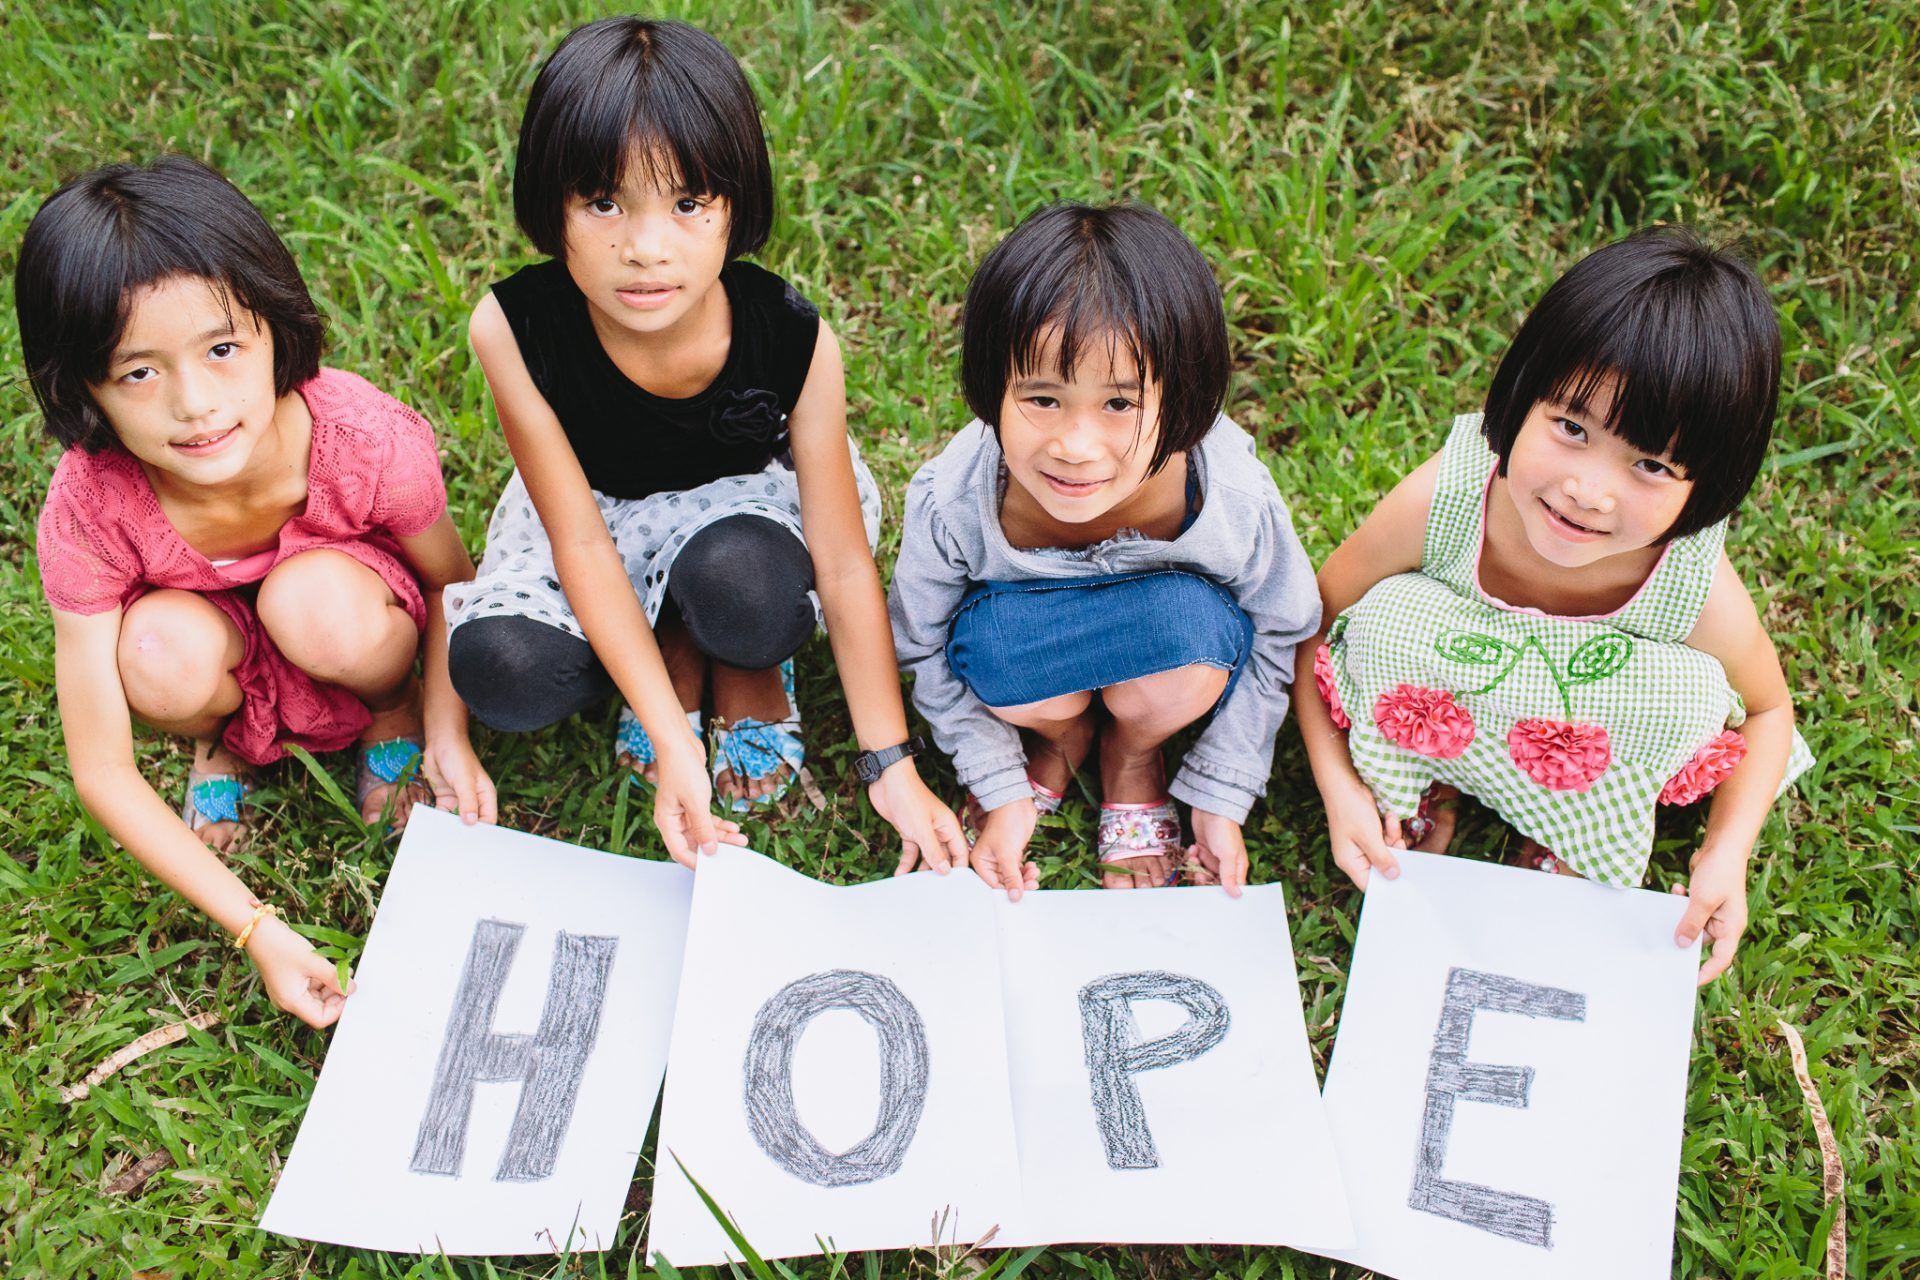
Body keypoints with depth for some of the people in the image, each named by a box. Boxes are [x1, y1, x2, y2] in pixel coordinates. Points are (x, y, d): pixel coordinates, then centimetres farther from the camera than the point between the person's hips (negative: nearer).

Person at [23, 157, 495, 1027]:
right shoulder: (90, 510, -31)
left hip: (352, 632, -1)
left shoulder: (369, 443, -33)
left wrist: (447, 732, -20)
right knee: (166, 654, -33)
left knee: (320, 602, -35)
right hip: (229, 660, 1)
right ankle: (224, 741, 5)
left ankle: (394, 710, 2)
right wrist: (254, 927, -32)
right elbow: (102, 773, -25)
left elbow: (449, 579, -9)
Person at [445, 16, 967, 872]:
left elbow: (845, 563, -21)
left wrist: (891, 764, -18)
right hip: (596, 500, 1)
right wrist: (672, 741, -33)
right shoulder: (512, 329, -30)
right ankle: (675, 655, 5)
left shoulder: (793, 339, -30)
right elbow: (580, 540, -26)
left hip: (743, 492, -1)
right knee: (501, 671, -28)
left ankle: (749, 671, 1)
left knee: (744, 583, -38)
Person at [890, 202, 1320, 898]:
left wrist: (1221, 799, -8)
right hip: (1021, 618, 0)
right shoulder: (948, 502, -32)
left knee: (1190, 628, -35)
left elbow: (1278, 637, -11)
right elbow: (924, 650, -12)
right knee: (1003, 651, -35)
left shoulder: (1236, 506, -32)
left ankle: (1133, 758, 2)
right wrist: (1000, 789, -10)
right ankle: (1063, 737, 4)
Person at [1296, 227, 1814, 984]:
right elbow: (1312, 619, -15)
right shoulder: (1439, 503, -33)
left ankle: (1572, 846, 0)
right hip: (1445, 720, 0)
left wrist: (1726, 853, -21)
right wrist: (1339, 786, -21)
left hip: (1603, 760, 1)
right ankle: (1422, 802, 0)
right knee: (1391, 616, -29)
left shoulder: (1702, 595, -30)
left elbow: (1768, 711, -6)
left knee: (1691, 692, -28)